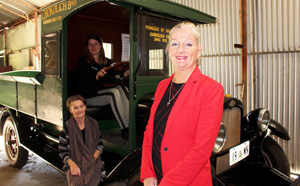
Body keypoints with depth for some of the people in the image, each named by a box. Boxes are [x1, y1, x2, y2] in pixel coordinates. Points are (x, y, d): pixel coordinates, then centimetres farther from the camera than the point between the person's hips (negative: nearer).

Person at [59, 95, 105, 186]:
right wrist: (72, 164, -13)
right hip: (74, 163, 0)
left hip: (93, 162, 1)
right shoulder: (67, 127, -1)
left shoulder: (93, 124, 4)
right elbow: (62, 151, 3)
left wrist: (93, 158, -6)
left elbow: (100, 144, 11)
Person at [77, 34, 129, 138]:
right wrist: (96, 76, -37)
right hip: (89, 96, -5)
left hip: (104, 93, 5)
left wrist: (123, 75, -14)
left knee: (120, 88, -25)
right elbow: (85, 82, -16)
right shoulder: (83, 62, -1)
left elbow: (114, 78, 7)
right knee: (114, 92, -30)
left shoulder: (107, 62, 16)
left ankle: (129, 122, -31)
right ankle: (124, 129, -31)